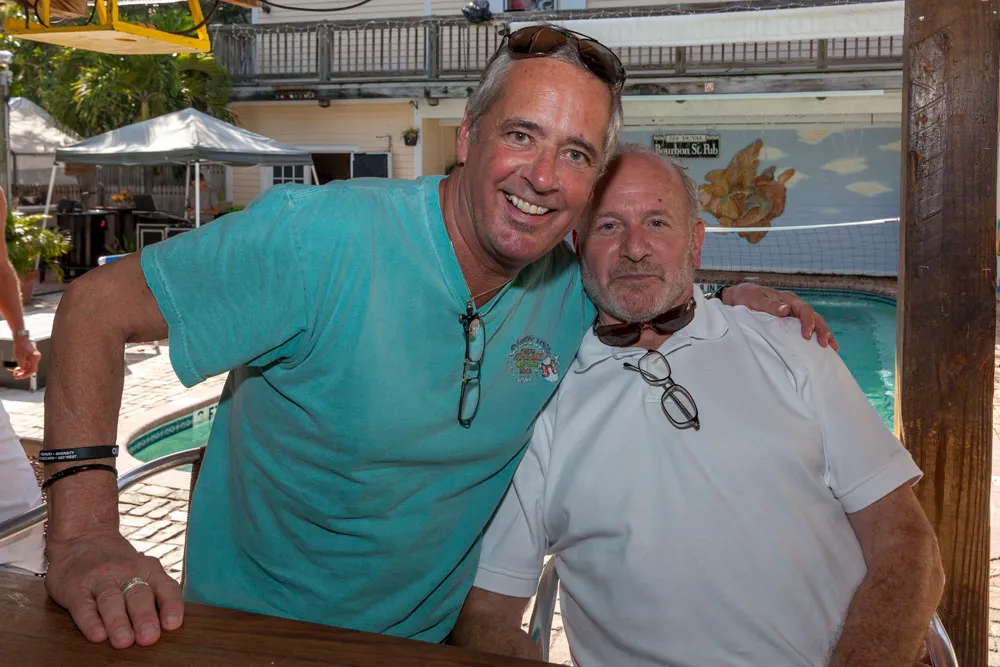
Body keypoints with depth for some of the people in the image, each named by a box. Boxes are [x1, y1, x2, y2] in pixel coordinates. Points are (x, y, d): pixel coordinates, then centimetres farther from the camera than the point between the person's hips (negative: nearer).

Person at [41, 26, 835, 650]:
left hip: (430, 634, 5)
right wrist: (83, 536, -33)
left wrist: (734, 301, -8)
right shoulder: (322, 237, -27)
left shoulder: (574, 290, -10)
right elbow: (99, 306, -22)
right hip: (250, 636, -4)